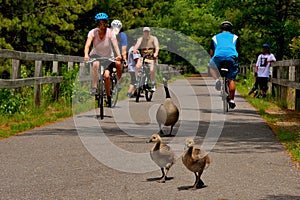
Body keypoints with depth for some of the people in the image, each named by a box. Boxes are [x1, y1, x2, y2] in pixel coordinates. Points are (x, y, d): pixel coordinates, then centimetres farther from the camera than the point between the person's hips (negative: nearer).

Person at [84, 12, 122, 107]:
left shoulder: (110, 32, -17)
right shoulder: (93, 32, -18)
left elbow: (115, 44, -29)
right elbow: (87, 44, -30)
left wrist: (119, 55, -48)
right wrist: (86, 55, -50)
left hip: (108, 56, 0)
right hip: (96, 55, 0)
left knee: (106, 75, -20)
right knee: (95, 64, -35)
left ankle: (108, 97, -2)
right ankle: (94, 87, -28)